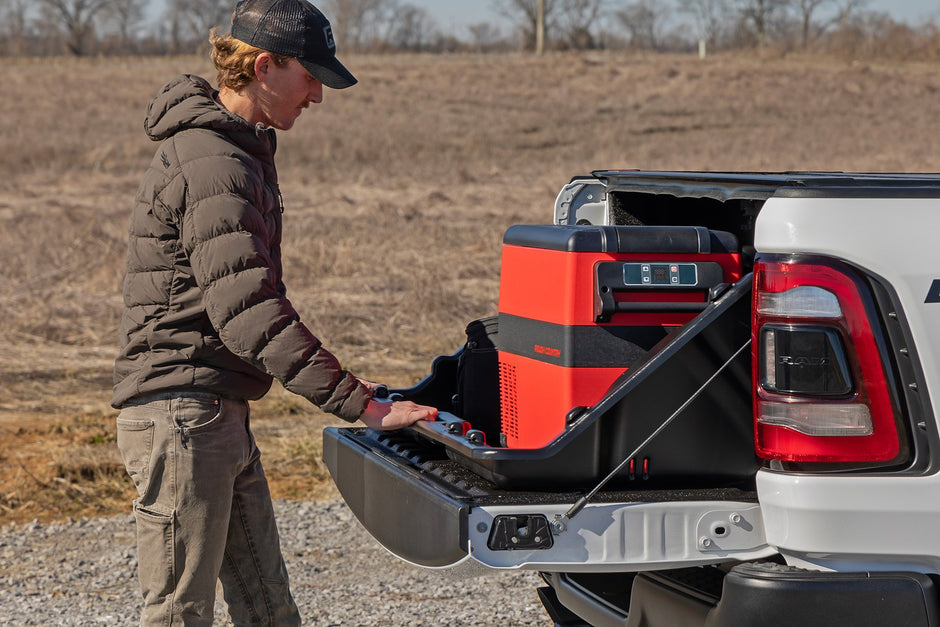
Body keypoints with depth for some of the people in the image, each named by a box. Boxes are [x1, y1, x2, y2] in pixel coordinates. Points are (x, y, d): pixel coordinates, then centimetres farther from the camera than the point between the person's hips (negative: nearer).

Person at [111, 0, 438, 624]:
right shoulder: (213, 167, -19)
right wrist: (361, 403, -28)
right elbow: (248, 313, -27)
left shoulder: (241, 148, 16)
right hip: (181, 414, -10)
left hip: (221, 410, 10)